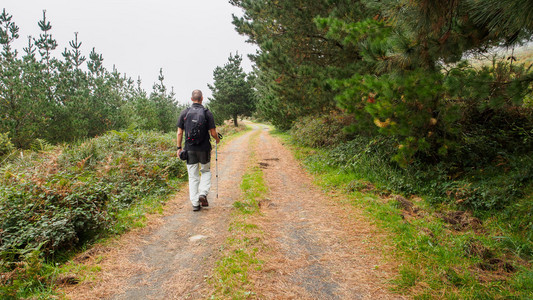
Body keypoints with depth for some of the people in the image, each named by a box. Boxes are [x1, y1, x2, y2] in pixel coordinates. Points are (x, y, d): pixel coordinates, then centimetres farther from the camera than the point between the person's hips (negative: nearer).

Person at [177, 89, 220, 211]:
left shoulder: (184, 113, 0)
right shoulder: (207, 113, -6)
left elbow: (179, 133, 1)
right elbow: (213, 133, -7)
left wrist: (179, 148, 10)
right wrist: (217, 139, 15)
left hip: (189, 149, 2)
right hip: (204, 149, -1)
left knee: (193, 176, 9)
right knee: (206, 171, 20)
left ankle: (195, 203, 10)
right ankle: (203, 193, 1)